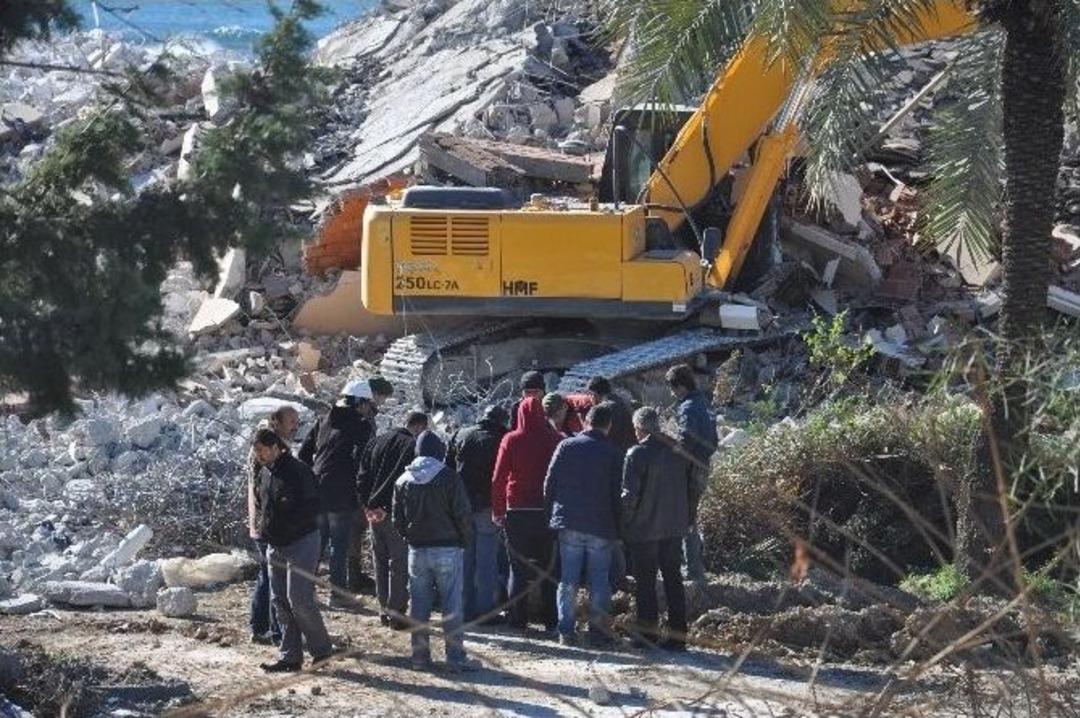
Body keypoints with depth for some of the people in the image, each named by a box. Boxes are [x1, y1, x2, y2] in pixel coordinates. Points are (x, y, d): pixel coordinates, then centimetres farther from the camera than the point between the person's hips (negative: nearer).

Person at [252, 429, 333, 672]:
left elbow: (312, 508, -19)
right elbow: (260, 503, 27)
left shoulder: (297, 471, -15)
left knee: (298, 598, -12)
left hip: (301, 543, -9)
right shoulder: (266, 474, 12)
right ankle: (290, 656, 13)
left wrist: (286, 524, -18)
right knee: (280, 601, 8)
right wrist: (265, 524, 10)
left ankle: (321, 649, 4)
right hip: (276, 547, 9)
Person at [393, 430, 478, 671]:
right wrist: (465, 540, 4)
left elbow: (398, 519, 6)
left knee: (418, 605, 10)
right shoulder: (449, 478, -9)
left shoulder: (404, 481, 4)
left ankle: (420, 656, 12)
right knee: (452, 605, 1)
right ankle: (455, 657, 0)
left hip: (417, 550, 4)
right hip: (448, 549, -4)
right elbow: (463, 514, -10)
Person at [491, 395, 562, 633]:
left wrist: (498, 510, 2)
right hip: (550, 512, 1)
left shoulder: (511, 441, -6)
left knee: (519, 568, 7)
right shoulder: (555, 440, -3)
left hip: (518, 512, -1)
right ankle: (552, 620, 7)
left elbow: (498, 478, -5)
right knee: (550, 568, 9)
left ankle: (518, 619, 3)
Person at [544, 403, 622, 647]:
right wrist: (618, 528, 7)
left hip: (568, 525, 1)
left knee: (568, 579, 6)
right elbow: (618, 494, 0)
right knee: (600, 581, 6)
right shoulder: (613, 454, -2)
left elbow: (549, 484, 3)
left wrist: (551, 514, 12)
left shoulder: (566, 447, 1)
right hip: (601, 527, -1)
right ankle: (598, 631, 4)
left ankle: (566, 631, 3)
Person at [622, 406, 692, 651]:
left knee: (645, 581, 5)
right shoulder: (679, 451, 3)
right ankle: (677, 633, 10)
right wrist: (686, 519, 16)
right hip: (674, 528, 5)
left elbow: (629, 495, -17)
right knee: (673, 580, 11)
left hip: (643, 530, -5)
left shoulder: (637, 454, -14)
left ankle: (647, 631, 5)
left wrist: (624, 523, -4)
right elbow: (691, 488, 8)